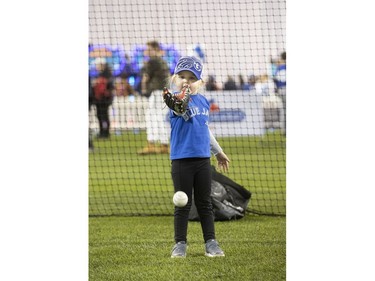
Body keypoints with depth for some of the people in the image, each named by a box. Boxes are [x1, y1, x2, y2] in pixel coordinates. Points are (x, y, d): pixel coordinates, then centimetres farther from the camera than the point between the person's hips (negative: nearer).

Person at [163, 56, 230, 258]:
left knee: (205, 203, 10)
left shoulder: (203, 101, 8)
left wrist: (218, 152, 30)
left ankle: (211, 242, 15)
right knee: (183, 204, 2)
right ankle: (180, 243, 11)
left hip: (203, 158, 4)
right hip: (181, 160, -4)